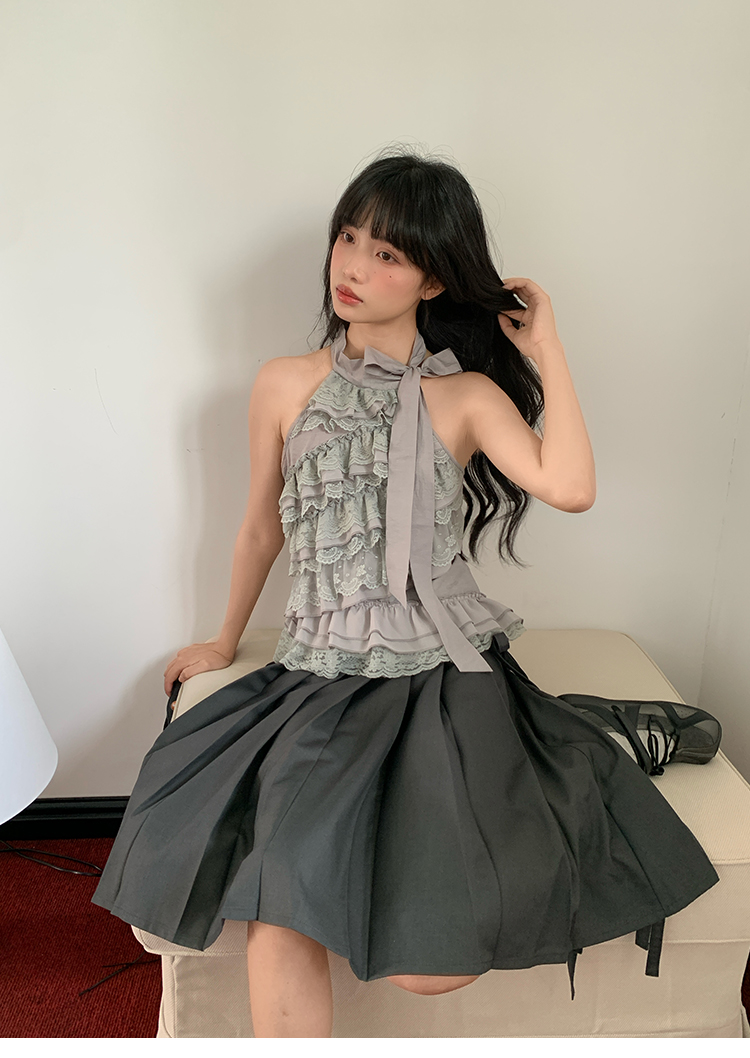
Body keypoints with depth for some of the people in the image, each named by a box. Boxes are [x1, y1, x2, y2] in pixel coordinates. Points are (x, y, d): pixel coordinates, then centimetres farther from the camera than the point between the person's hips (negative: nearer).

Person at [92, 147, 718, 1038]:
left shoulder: (467, 395, 2)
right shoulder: (286, 385, 6)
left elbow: (570, 488, -16)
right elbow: (260, 530, 18)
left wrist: (547, 352, -7)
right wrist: (227, 640, 28)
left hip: (443, 680, -1)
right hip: (319, 676, 1)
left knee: (432, 966, -12)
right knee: (281, 905, -24)